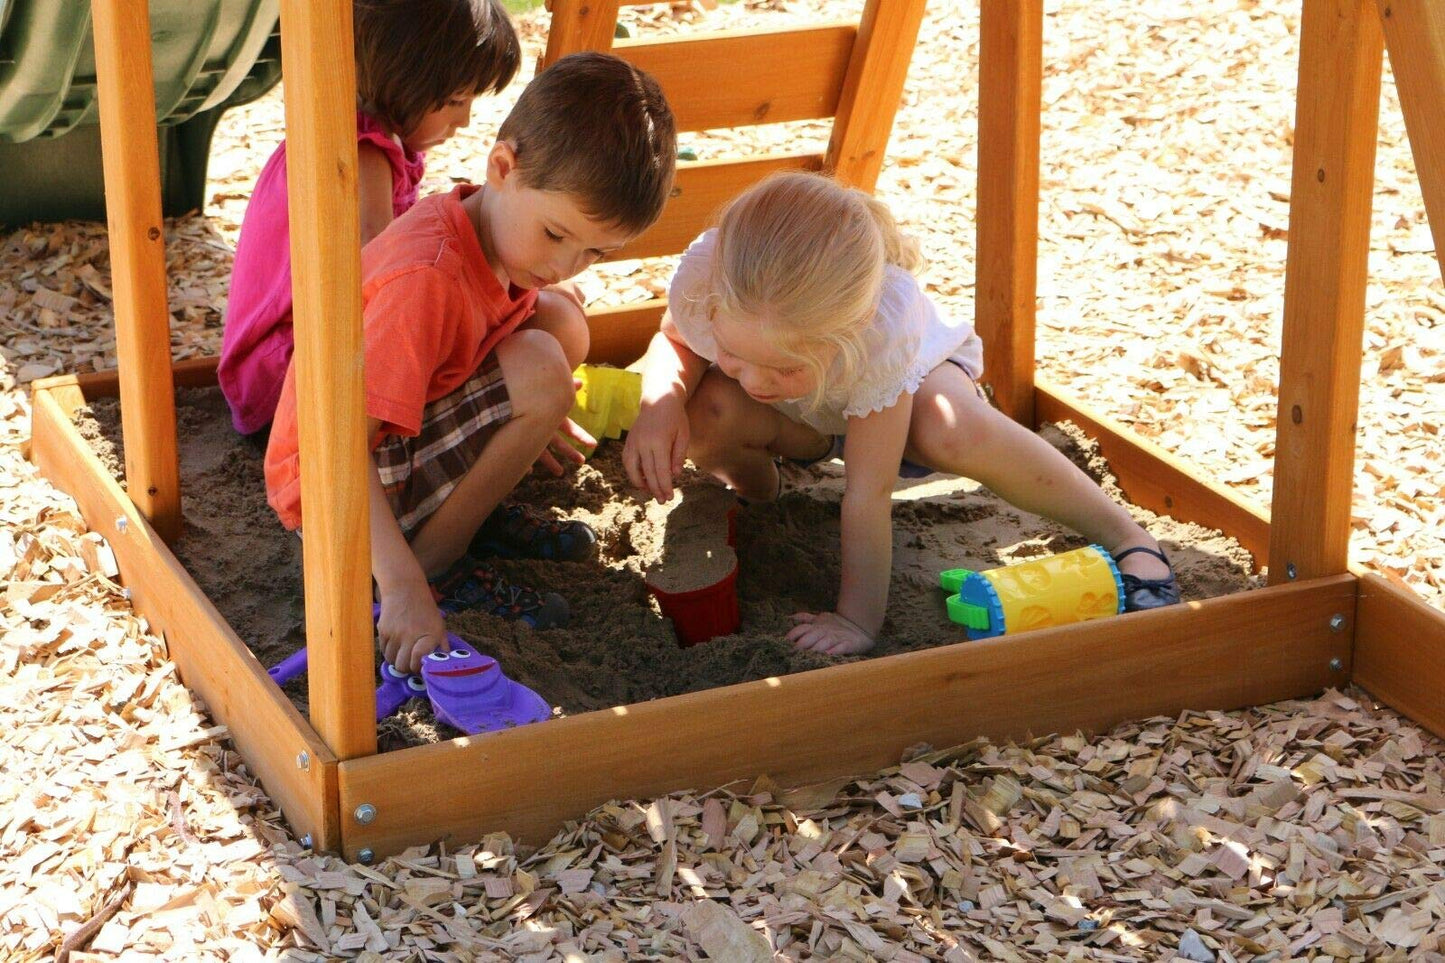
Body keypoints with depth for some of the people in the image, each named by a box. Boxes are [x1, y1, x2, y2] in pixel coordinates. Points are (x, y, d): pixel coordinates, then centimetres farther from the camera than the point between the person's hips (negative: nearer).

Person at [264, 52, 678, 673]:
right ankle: (434, 564, -14)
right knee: (542, 372, -26)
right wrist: (402, 587, -44)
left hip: (405, 430, 9)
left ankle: (469, 510, 4)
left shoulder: (495, 227, -4)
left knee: (563, 327, 2)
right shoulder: (427, 279, -32)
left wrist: (531, 422, 18)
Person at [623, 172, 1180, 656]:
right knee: (705, 411, -31)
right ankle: (753, 488, 5)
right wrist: (660, 403, -34)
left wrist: (858, 619, -34)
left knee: (951, 431, -39)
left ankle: (1125, 537, -21)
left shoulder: (881, 331, -44)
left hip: (918, 373, -3)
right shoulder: (704, 276, -37)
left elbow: (868, 495, -38)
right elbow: (675, 341, -12)